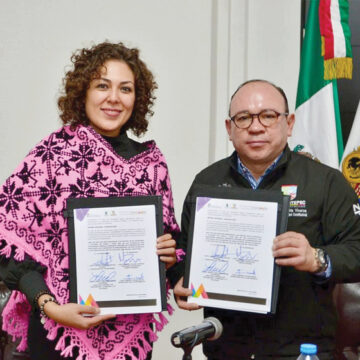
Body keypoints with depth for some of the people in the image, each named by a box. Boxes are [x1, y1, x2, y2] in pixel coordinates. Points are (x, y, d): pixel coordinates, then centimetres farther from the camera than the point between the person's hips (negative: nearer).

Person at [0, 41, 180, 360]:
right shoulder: (53, 153, -9)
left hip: (134, 332, 4)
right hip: (61, 332, -4)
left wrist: (168, 253, -6)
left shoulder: (151, 160, 4)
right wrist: (50, 306, -17)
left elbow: (168, 236, 16)